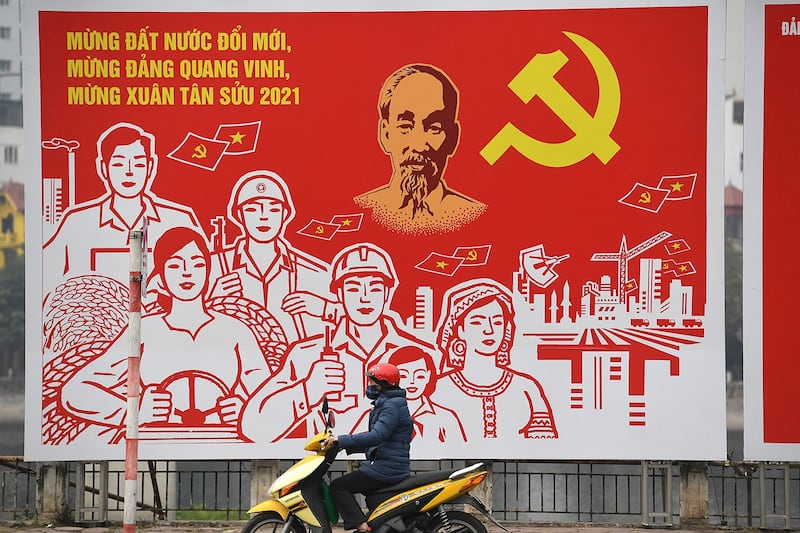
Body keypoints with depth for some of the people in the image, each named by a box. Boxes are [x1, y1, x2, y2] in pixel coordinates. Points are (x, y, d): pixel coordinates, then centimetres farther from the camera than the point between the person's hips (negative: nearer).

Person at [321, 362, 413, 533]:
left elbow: (376, 436, -28)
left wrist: (341, 440, -27)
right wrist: (344, 445, 16)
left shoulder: (392, 407, -14)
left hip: (387, 468, -11)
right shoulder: (386, 404, 20)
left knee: (338, 487, -13)